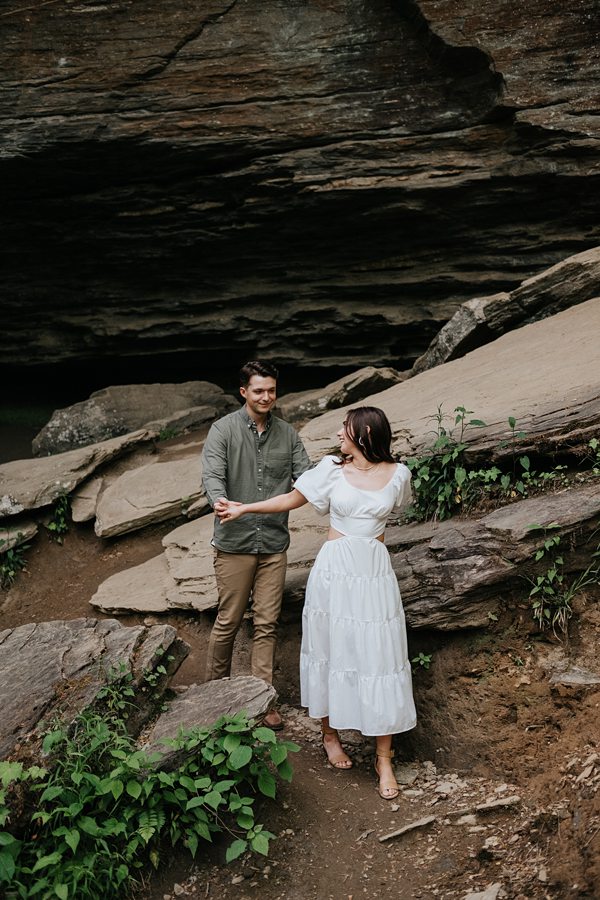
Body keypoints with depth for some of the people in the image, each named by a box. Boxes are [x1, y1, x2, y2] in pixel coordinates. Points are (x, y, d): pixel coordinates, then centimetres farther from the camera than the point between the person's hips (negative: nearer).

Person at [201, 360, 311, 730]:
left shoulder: (287, 433, 6)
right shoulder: (224, 430, -6)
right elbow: (212, 476, -17)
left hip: (274, 543, 3)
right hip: (235, 542, -3)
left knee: (267, 623, 8)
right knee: (229, 620, 6)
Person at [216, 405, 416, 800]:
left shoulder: (397, 474, -1)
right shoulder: (332, 469, -1)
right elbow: (292, 499, 10)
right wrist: (243, 508, 12)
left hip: (375, 574, 0)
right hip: (334, 571, 0)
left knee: (379, 658, 1)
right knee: (332, 650, 10)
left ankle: (384, 759, 10)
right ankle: (330, 733, 33)